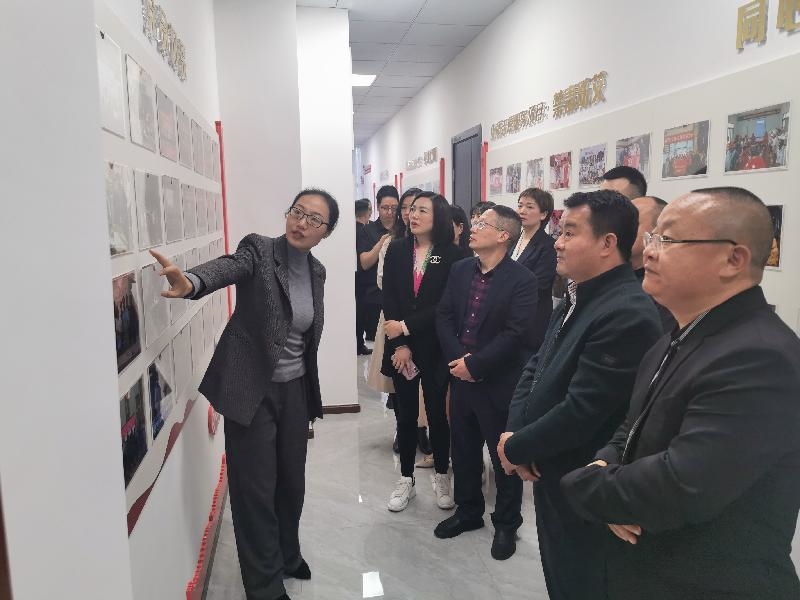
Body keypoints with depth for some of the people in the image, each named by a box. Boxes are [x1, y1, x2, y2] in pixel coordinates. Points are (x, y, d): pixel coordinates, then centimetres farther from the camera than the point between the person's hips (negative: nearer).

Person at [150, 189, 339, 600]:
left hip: (294, 389, 6)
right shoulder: (259, 248, -10)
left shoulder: (317, 271, 6)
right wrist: (190, 282, -56)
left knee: (292, 480, 18)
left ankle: (286, 554, 43)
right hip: (252, 390, -5)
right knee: (255, 488, 3)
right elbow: (227, 267, -33)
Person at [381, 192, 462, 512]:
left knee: (437, 412, 8)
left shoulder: (451, 255, -6)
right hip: (400, 346, 2)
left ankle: (441, 477, 27)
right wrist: (400, 345, -10)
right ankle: (406, 479, 26)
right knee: (405, 414, 11)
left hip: (433, 348, -2)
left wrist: (406, 327, -13)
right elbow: (388, 299, -3)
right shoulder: (396, 250, 3)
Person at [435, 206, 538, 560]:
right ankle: (468, 511, 38)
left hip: (499, 382, -5)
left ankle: (506, 523, 28)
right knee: (463, 450, 18)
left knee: (504, 455, 9)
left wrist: (475, 364, -17)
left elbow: (516, 334, -18)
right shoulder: (460, 270, 6)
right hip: (461, 377, 6)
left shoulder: (522, 280, -12)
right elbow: (443, 316, 4)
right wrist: (458, 358, -11)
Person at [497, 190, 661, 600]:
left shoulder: (627, 314, -27)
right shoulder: (577, 298, 4)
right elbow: (535, 368, 7)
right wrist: (516, 433, -8)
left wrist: (515, 448, -14)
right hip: (550, 476, 8)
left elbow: (580, 413, -29)